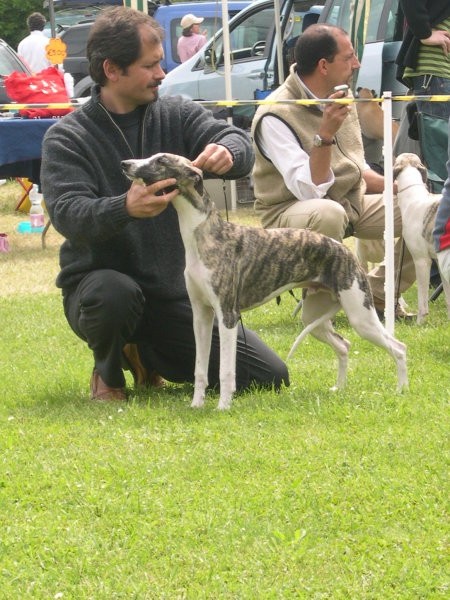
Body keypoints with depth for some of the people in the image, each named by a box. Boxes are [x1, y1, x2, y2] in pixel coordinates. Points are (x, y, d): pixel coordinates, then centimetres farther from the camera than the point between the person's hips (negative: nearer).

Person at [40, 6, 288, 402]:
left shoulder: (177, 116, 2)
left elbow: (240, 144, -12)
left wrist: (227, 152, -38)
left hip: (177, 290, 4)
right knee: (116, 294, -42)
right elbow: (67, 213, -24)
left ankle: (147, 356, 20)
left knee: (271, 379, -2)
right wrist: (125, 208, -45)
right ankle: (107, 371, -5)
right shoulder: (67, 138, -9)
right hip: (99, 278, -4)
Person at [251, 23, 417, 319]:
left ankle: (378, 294, 6)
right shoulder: (275, 116, -19)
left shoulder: (340, 99, 8)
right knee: (328, 214, -42)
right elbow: (309, 189, -27)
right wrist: (325, 135, -35)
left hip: (353, 202, 8)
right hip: (291, 211, -8)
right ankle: (320, 307, -20)